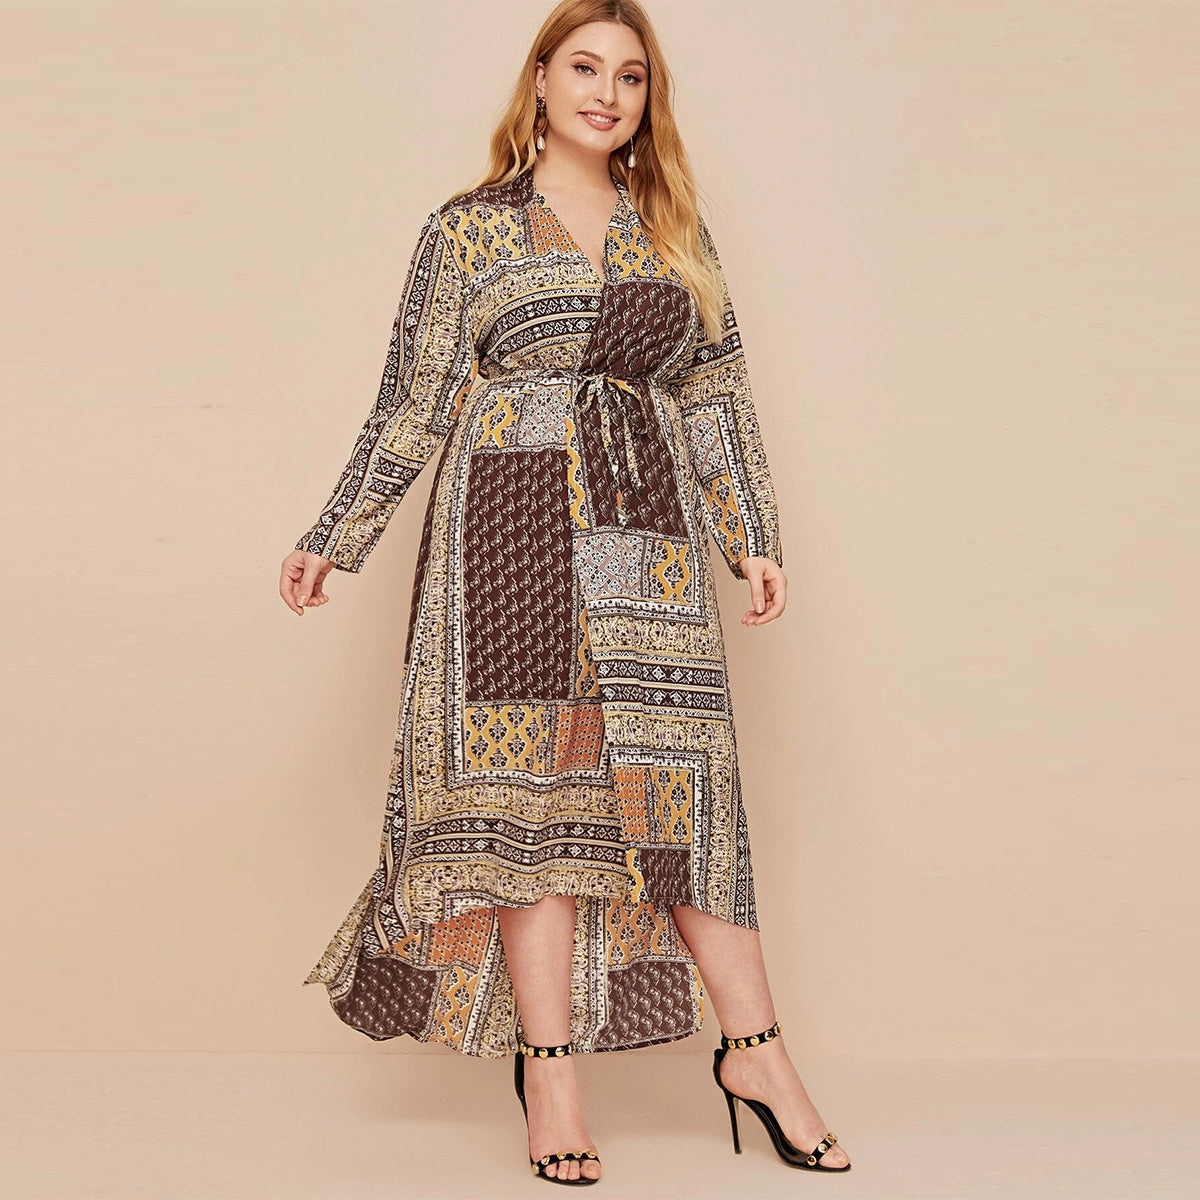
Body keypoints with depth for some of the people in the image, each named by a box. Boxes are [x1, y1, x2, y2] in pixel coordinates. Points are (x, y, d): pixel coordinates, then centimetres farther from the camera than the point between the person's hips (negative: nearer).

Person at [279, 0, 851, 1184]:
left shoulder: (677, 232, 15)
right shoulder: (470, 230, 6)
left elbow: (717, 395, 14)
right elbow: (414, 404, 5)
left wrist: (752, 538, 8)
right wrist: (334, 541, 1)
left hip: (649, 535, 3)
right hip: (517, 524, -2)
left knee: (677, 778, 0)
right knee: (533, 782, -3)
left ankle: (755, 1052, 7)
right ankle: (550, 1070, 4)